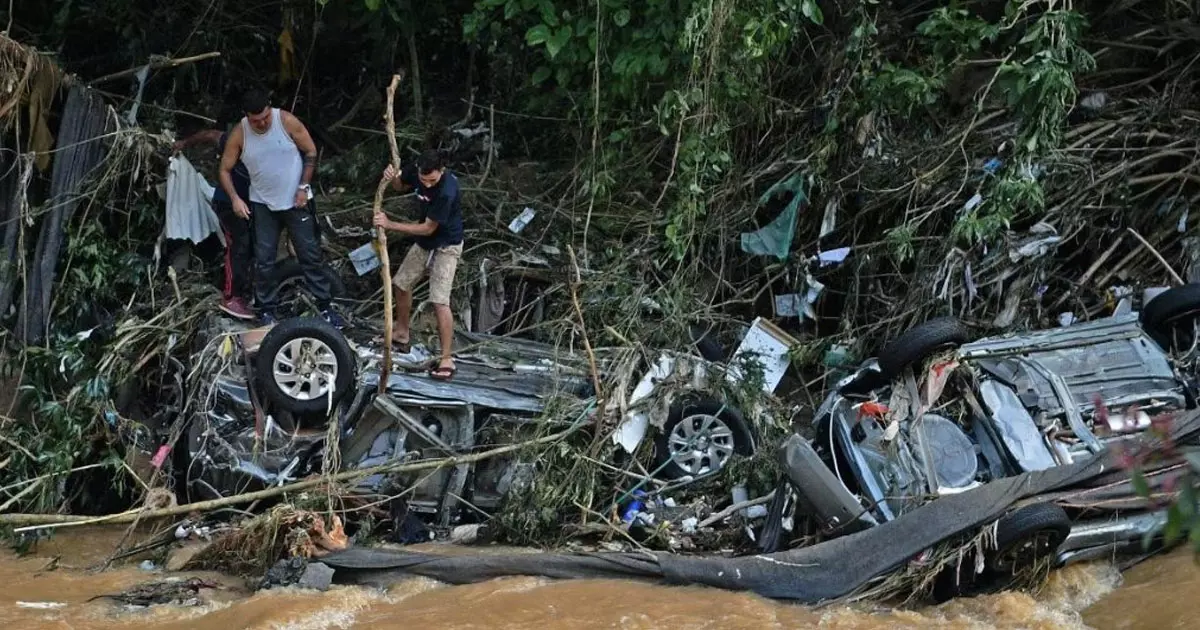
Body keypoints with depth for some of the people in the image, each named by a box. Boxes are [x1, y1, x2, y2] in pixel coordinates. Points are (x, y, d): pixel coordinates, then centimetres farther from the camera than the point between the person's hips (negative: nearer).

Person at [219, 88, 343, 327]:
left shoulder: (287, 121, -16)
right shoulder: (239, 134, -12)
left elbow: (311, 152, -5)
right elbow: (225, 170, -1)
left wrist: (304, 187, -9)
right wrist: (235, 198, -15)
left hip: (296, 200, -1)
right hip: (262, 204, 1)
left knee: (310, 255, 3)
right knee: (263, 260, 2)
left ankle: (325, 305, 12)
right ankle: (267, 310, 15)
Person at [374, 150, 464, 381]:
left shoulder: (447, 192, -36)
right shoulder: (415, 171, -15)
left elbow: (428, 229, -28)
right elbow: (401, 186, 8)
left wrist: (390, 225, -27)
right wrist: (392, 178, -17)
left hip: (446, 245, -8)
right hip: (424, 241, 8)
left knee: (439, 301, -16)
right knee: (402, 284, 17)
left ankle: (447, 359, -11)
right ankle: (401, 337, 36)